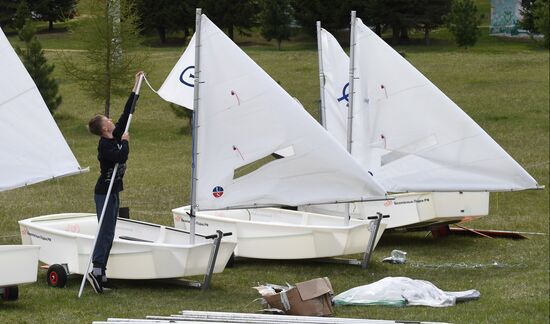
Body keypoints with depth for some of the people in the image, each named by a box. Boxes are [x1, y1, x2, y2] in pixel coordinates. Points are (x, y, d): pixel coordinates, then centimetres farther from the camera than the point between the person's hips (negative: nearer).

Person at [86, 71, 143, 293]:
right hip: (105, 191, -9)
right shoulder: (105, 145, -15)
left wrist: (136, 86, 16)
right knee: (106, 232, -14)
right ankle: (97, 270, -19)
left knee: (108, 233, 8)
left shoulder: (115, 137, 9)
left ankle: (100, 274, 9)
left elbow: (127, 112, 14)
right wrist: (124, 141, -12)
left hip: (112, 191, 9)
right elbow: (121, 156, -31)